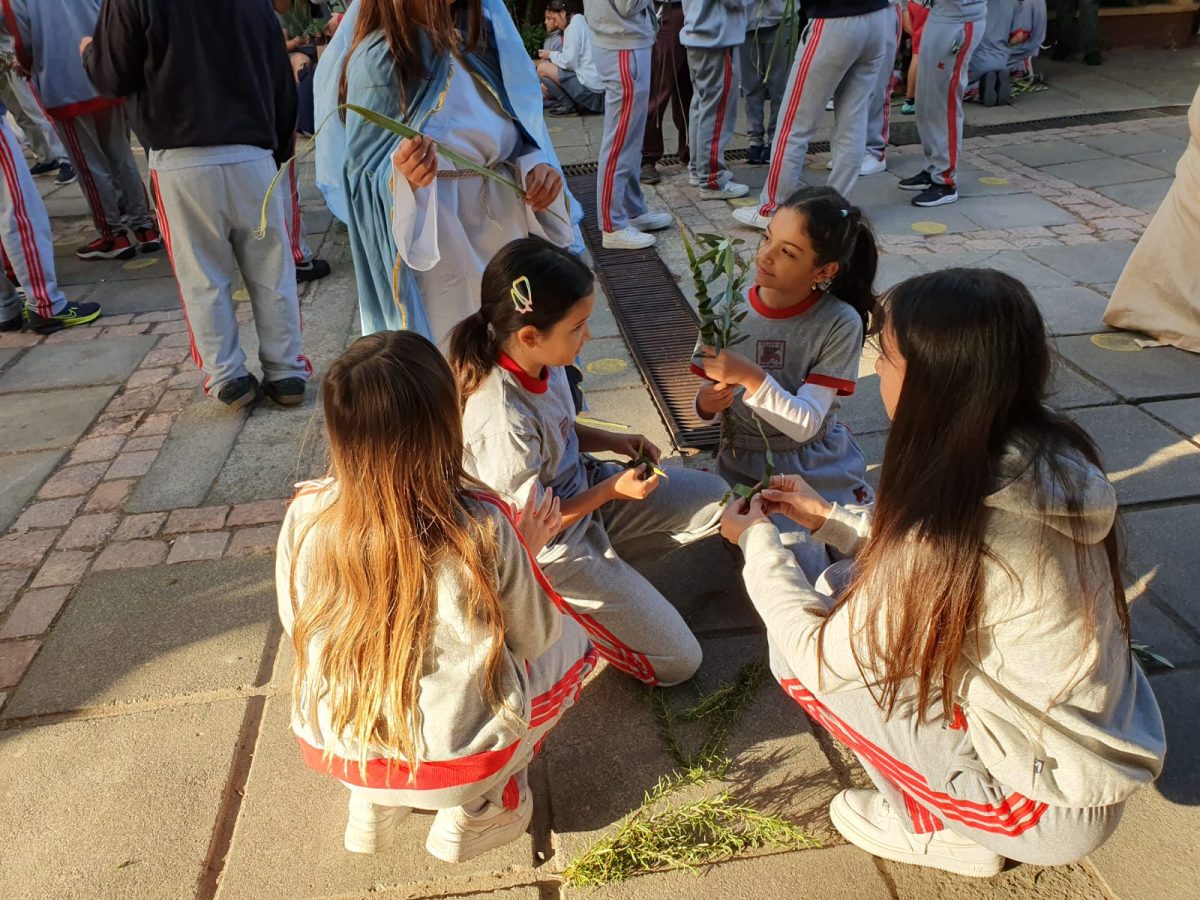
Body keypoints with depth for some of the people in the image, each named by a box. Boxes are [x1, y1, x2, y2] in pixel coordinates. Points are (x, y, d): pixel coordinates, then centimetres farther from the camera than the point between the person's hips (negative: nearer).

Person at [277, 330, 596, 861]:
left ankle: (374, 802, 26)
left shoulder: (305, 516, -17)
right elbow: (533, 637, -9)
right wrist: (526, 551, 8)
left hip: (333, 749, 4)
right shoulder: (480, 528, -26)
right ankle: (475, 810, 18)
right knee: (570, 641, 19)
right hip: (455, 757, -3)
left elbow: (296, 626, 2)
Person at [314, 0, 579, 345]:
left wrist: (537, 162, -9)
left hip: (508, 222, 6)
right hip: (437, 243, -6)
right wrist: (402, 176, -34)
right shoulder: (377, 58, -14)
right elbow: (365, 174, -11)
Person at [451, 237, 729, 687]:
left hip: (583, 486, 8)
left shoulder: (539, 360, -13)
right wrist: (613, 489, -16)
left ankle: (607, 561, 10)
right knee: (678, 662, -2)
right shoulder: (503, 421, -36)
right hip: (552, 549, -8)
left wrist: (614, 442, -5)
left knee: (715, 497, 14)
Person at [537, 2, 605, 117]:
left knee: (542, 68, -7)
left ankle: (568, 105, -1)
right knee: (544, 87, 19)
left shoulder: (573, 27, -10)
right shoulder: (581, 23, 19)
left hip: (589, 88, -10)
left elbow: (569, 62, -15)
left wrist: (551, 54, 1)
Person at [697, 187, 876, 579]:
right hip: (746, 463, 0)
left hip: (820, 465, 0)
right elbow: (708, 400, -1)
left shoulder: (840, 323, -15)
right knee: (797, 560, -19)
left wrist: (751, 377, -34)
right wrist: (707, 402, -25)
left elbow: (806, 424, -20)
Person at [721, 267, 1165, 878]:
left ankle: (940, 833, 10)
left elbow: (823, 660, -18)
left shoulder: (952, 527, -33)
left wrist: (758, 543, -6)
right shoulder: (1049, 458, -10)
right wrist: (830, 518, 6)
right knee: (848, 589, 8)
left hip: (1057, 811, -7)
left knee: (801, 652, -7)